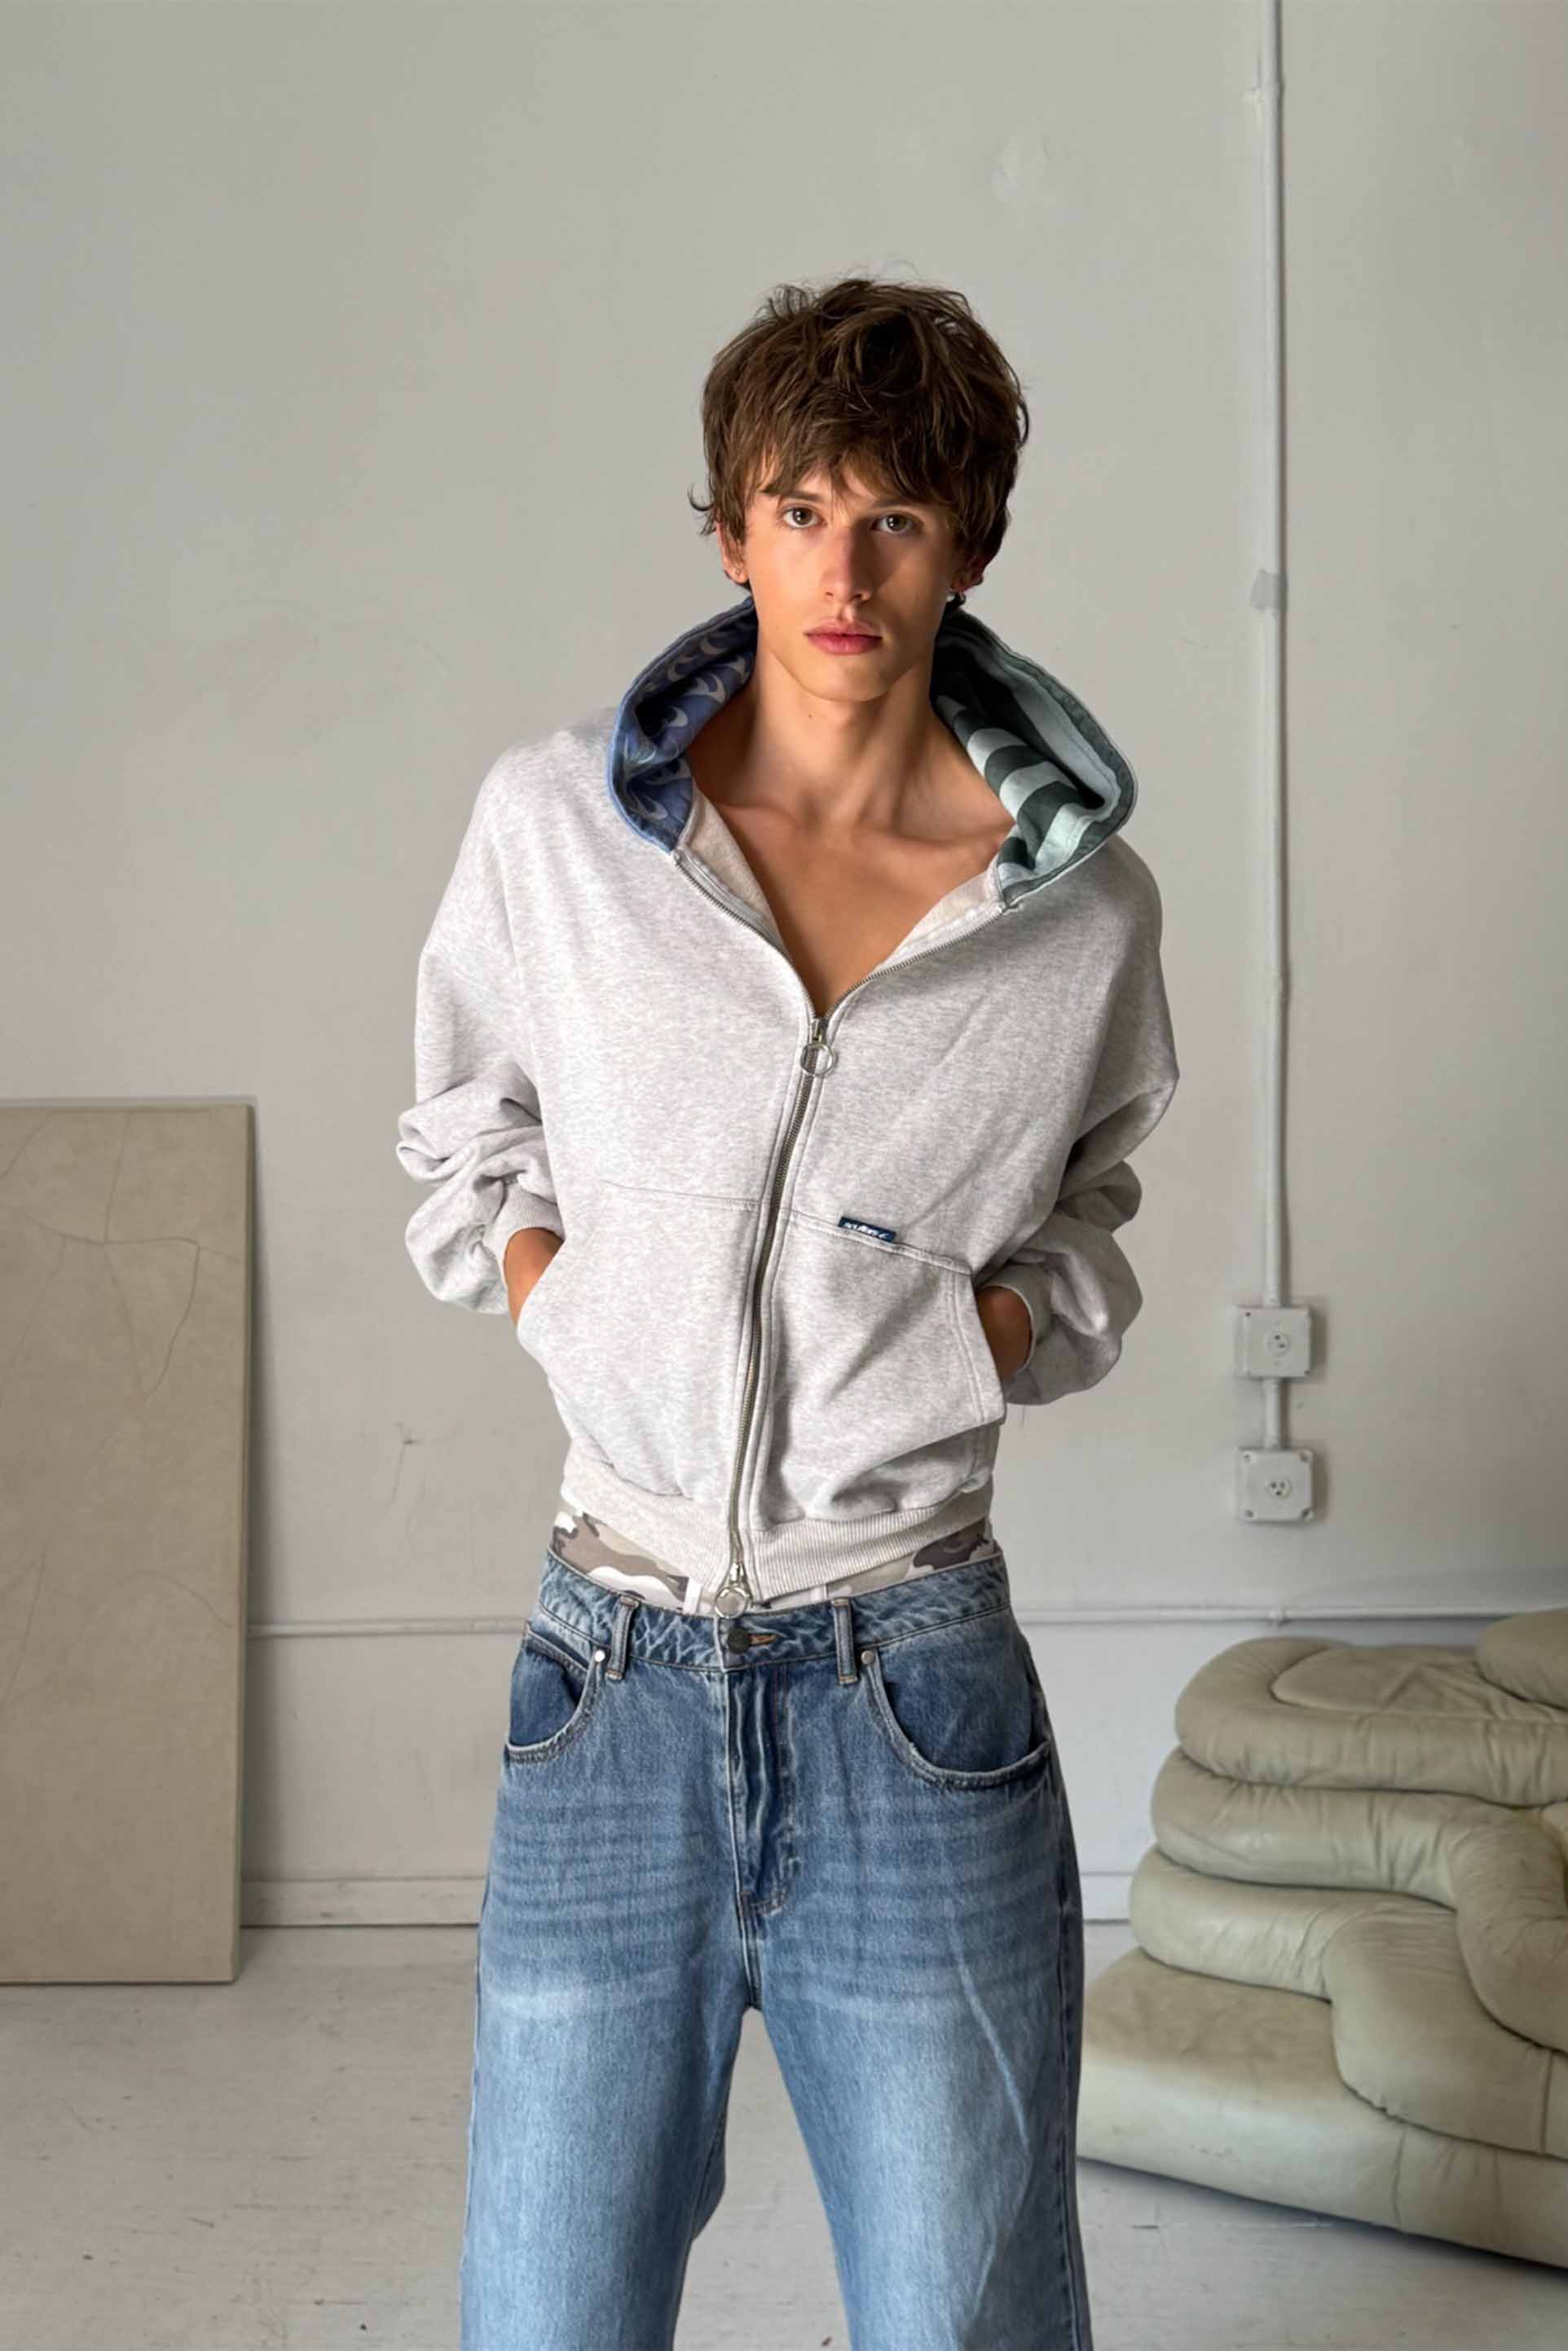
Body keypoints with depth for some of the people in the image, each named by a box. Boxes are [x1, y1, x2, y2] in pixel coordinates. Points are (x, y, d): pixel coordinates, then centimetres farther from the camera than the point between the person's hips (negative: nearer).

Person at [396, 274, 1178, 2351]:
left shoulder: (1085, 905, -2)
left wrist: (982, 1340, -1)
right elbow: (462, 1146, 17)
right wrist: (564, 1311, 1)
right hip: (614, 1682, 1)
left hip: (917, 1692, 0)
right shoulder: (553, 826, -1)